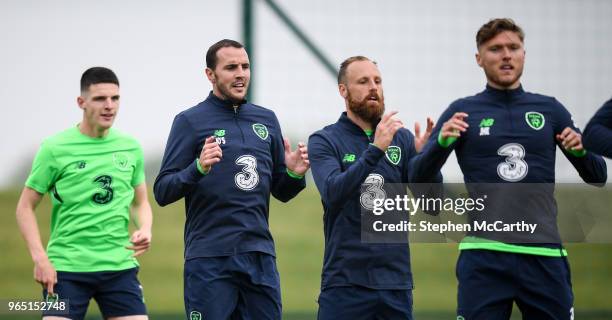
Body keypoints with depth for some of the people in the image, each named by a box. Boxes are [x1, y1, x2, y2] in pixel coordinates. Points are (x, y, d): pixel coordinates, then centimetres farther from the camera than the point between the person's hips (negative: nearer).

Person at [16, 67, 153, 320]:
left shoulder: (131, 147, 9)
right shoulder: (55, 148, -3)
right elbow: (26, 207, 1)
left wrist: (145, 229, -2)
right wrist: (40, 258, -10)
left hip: (120, 267, 4)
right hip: (66, 268, -4)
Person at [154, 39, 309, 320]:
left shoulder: (266, 120, 14)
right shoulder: (190, 121, 0)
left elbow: (281, 192, 19)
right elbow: (162, 193, -5)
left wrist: (294, 174, -2)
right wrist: (198, 168, -21)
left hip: (260, 256, 4)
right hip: (209, 261, -4)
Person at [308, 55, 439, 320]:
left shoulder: (402, 139, 8)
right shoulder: (324, 141, 0)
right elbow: (333, 193, -18)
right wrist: (375, 149, -28)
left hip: (396, 281, 3)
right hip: (345, 281, -3)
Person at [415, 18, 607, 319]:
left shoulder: (549, 110, 12)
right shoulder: (462, 112, 7)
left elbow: (597, 177, 15)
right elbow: (419, 176, 1)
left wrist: (580, 151, -7)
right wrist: (442, 142, -19)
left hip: (545, 256, 2)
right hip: (484, 257, -2)